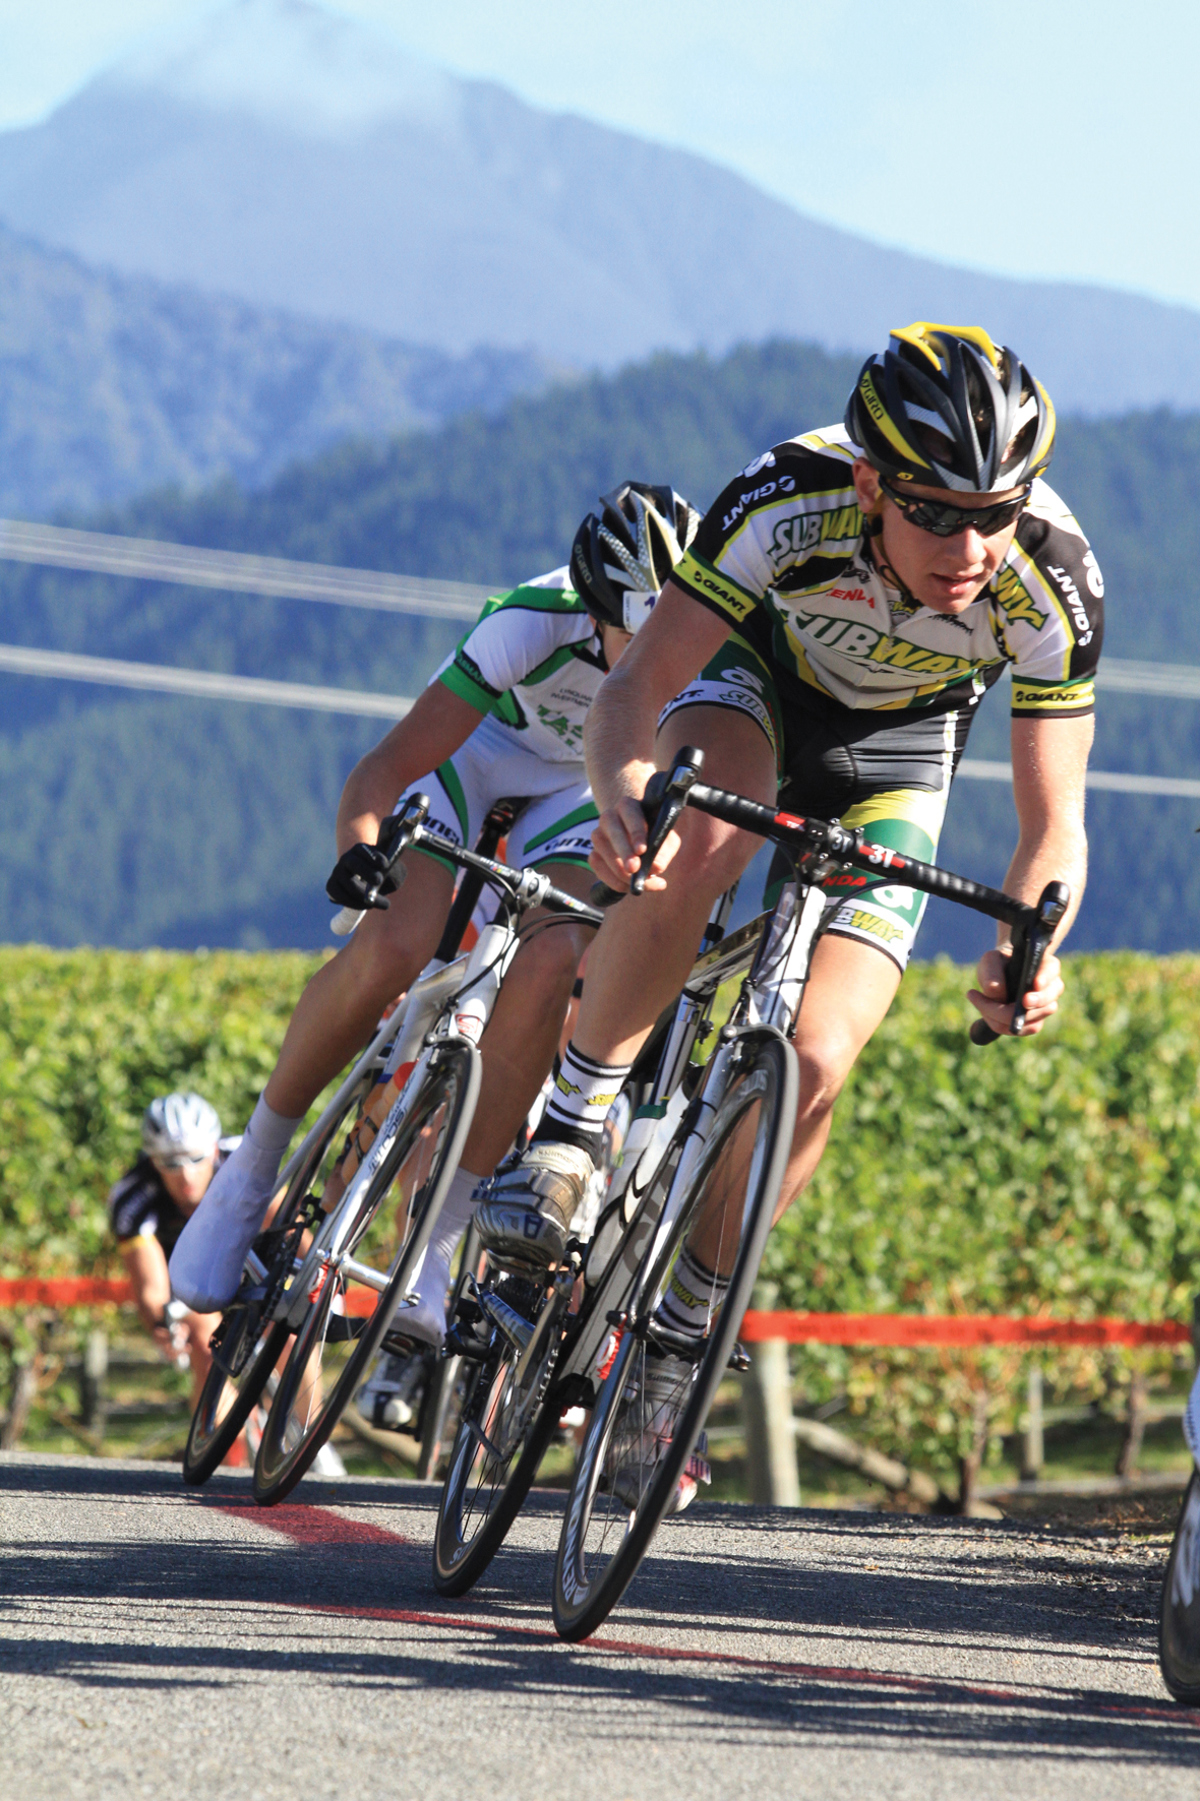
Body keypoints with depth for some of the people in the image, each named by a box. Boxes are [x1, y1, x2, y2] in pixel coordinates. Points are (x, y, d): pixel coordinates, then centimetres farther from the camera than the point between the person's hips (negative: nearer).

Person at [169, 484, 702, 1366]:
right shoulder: (532, 625, -36)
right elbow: (388, 768, -34)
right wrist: (362, 847, -54)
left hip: (578, 797, 2)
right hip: (479, 753, -2)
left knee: (549, 967, -27)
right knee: (394, 949, -27)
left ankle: (439, 1244, -19)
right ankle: (252, 1166, -3)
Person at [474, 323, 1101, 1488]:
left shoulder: (1053, 586, -34)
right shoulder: (789, 504, -38)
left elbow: (1052, 824, -28)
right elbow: (634, 693, -36)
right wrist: (623, 797, -58)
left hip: (891, 756, 1)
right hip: (761, 670, -1)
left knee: (814, 1065, -16)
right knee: (699, 840, -37)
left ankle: (682, 1327, 5)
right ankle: (571, 1129, -20)